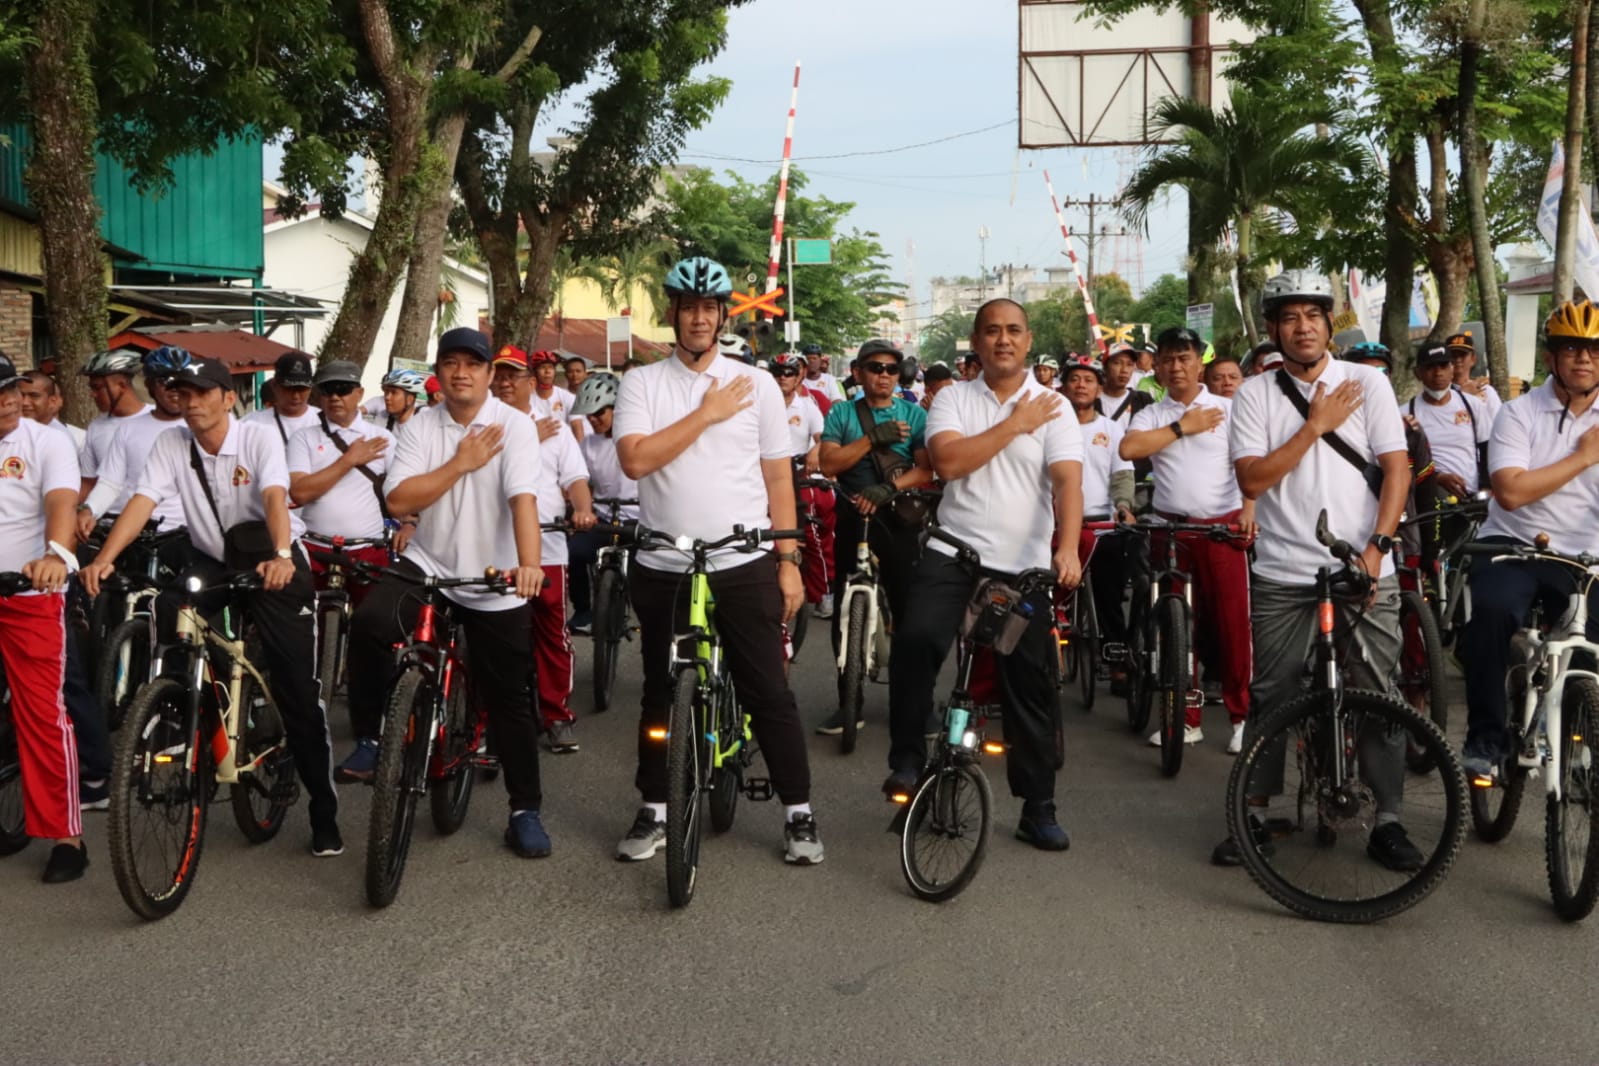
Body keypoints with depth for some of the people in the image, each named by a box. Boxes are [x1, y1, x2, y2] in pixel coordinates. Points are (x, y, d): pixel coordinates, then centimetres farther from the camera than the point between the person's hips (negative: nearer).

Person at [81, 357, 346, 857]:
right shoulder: (172, 444, -5)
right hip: (211, 563, 4)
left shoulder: (259, 437, -15)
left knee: (297, 690, -5)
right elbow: (142, 500, -16)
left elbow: (274, 497, -31)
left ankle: (324, 813, 3)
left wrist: (281, 556, -49)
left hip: (273, 563, -4)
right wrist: (104, 558, -31)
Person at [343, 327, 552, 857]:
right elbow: (398, 500, -9)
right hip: (427, 565, 2)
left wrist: (528, 564, -38)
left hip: (495, 584, -2)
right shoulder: (420, 426, 0)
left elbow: (523, 498, -23)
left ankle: (526, 810, 18)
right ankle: (371, 738, -7)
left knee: (508, 701, 5)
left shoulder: (514, 426, -9)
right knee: (369, 623, -27)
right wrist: (462, 463, -15)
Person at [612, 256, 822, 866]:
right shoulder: (641, 384, 1)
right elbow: (635, 460, -15)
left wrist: (788, 562, -1)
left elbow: (778, 479, 4)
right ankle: (654, 811, 25)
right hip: (663, 568, 1)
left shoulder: (756, 385, 3)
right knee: (661, 693, 13)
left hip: (744, 565, -1)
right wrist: (707, 414, -14)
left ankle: (799, 813, 13)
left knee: (769, 692, 2)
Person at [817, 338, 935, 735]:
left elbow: (926, 469, -5)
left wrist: (888, 487, -20)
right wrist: (872, 439, -16)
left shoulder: (914, 414, 4)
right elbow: (829, 464, -6)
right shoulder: (842, 413, 6)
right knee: (845, 615, 3)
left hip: (900, 519, -1)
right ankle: (848, 702, 13)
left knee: (908, 611, -1)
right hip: (854, 519, 1)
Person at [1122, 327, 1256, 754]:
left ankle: (1242, 716, 6)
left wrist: (1249, 507, -17)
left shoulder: (1227, 409, 4)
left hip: (1222, 526, -3)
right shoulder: (1151, 414, 10)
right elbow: (1128, 448, -10)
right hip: (1171, 527, 3)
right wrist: (1182, 427, -6)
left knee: (1232, 621, -5)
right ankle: (1186, 719, 15)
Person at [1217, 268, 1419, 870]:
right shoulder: (1255, 394, 3)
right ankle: (1253, 816, 16)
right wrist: (1315, 425, -10)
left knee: (1378, 696, 2)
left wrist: (1377, 546, -12)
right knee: (1270, 698, 5)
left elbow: (1396, 469, -1)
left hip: (1364, 570, 0)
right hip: (1282, 575, 0)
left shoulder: (1367, 383, 3)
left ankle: (1389, 821, 12)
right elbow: (1252, 481, -7)